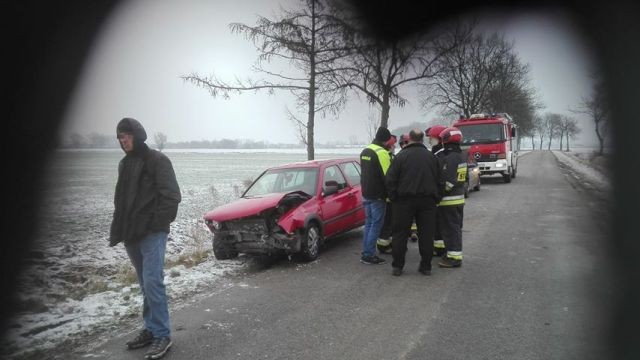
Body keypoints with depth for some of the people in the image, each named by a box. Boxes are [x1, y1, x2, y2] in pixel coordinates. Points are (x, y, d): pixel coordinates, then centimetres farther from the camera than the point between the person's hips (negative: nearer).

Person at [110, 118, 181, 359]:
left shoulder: (157, 160, -6)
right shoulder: (124, 164, 17)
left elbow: (171, 195, -12)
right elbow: (121, 199, 21)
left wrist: (159, 224, -15)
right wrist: (119, 229, 13)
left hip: (152, 233, -7)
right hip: (131, 234, 8)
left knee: (152, 282, -11)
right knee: (145, 285, 13)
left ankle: (162, 335, -3)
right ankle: (151, 329, 22)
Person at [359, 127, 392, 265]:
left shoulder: (365, 151, 13)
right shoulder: (381, 152, -16)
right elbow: (387, 175, -18)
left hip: (366, 193, 9)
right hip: (377, 195, -9)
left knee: (369, 222, 15)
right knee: (376, 224, -2)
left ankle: (366, 253, 19)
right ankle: (369, 255, 0)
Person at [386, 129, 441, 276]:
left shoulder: (401, 155, -7)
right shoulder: (431, 156, 4)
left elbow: (390, 179, -8)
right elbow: (438, 179, 8)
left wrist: (393, 197, 3)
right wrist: (436, 198, 16)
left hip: (405, 200, -3)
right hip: (427, 200, 3)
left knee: (400, 234, 5)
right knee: (426, 234, 9)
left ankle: (397, 266, 8)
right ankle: (426, 266, 14)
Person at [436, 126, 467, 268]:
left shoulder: (449, 158, -20)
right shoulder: (461, 157, 11)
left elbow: (447, 182, -24)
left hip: (448, 200, -10)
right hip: (460, 198, 10)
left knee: (450, 229, -4)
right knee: (456, 228, 17)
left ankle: (454, 257, 0)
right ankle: (455, 254, 27)